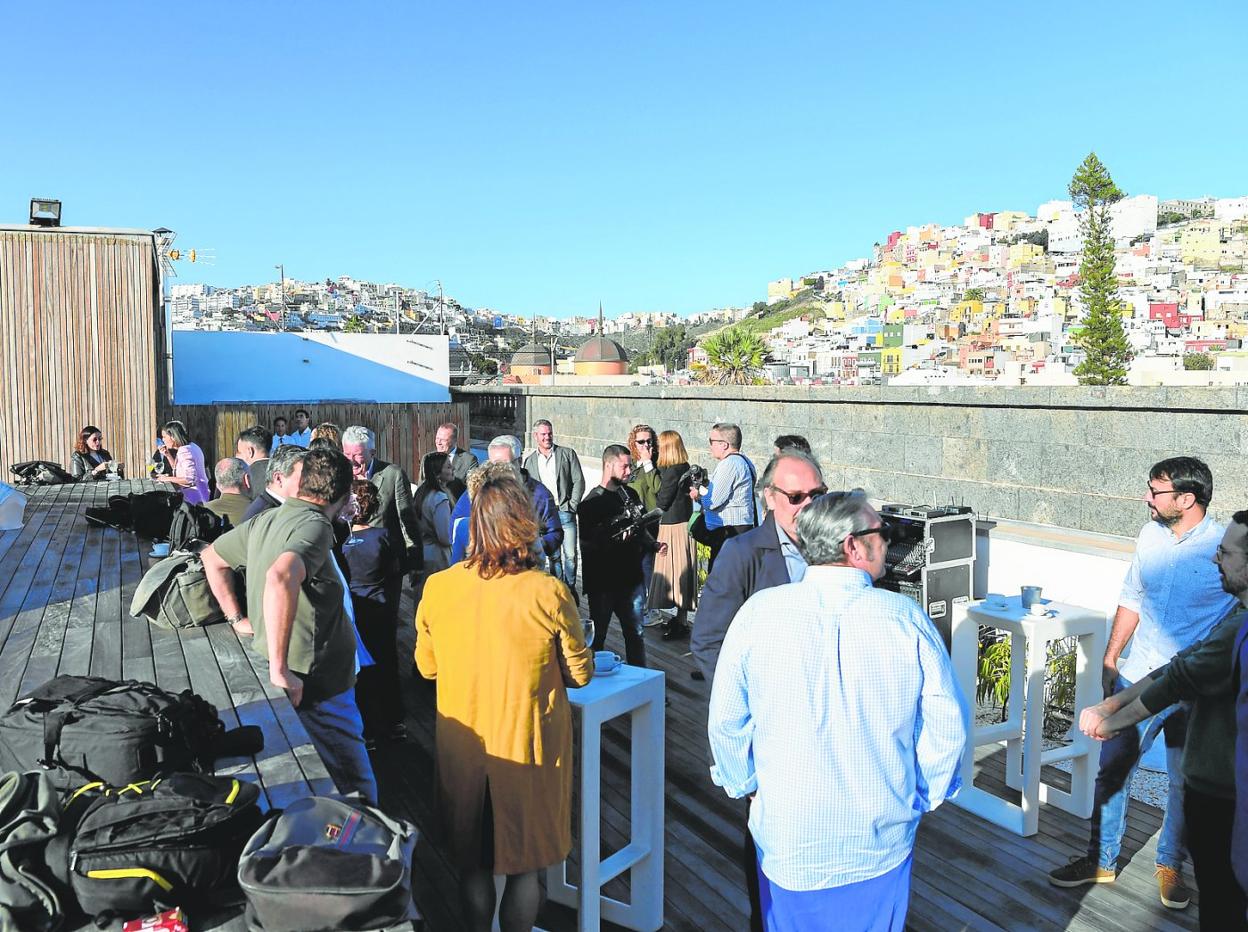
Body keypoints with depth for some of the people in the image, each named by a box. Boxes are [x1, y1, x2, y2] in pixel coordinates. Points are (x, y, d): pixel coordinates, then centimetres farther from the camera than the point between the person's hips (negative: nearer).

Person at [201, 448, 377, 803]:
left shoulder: (265, 520, 7)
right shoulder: (314, 525, -19)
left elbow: (211, 557, 24)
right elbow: (280, 578, -37)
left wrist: (237, 618, 23)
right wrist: (279, 669, -31)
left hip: (293, 682, 9)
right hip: (315, 688, -9)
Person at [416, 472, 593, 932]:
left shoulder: (437, 587, -13)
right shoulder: (549, 592, -20)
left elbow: (427, 667, 2)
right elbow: (580, 675, -8)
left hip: (462, 745, 3)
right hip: (528, 748, -2)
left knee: (473, 862, 22)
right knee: (524, 864, 18)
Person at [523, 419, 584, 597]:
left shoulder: (567, 454, 4)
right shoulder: (530, 461, 11)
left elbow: (579, 481, 1)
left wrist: (571, 505, -6)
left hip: (565, 513, -2)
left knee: (570, 555, -3)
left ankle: (571, 588, 13)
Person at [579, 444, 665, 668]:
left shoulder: (630, 495, 10)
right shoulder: (592, 502, -10)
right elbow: (587, 544, -17)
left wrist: (654, 545, 5)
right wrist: (617, 539, -27)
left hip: (630, 577, 6)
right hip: (602, 582, -6)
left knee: (635, 632, 14)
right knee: (597, 635, 7)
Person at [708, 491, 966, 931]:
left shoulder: (759, 612, -14)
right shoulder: (906, 618, -15)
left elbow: (726, 719, -6)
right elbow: (946, 725, -8)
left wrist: (745, 787, 12)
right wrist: (922, 797, 10)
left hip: (787, 840, 0)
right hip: (883, 841, 0)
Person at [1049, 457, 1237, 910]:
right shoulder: (1150, 536, -1)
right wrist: (1110, 659, 12)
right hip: (1136, 679, 4)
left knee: (1186, 783, 15)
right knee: (1112, 771, 11)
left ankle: (1170, 864, 37)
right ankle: (1102, 860, 27)